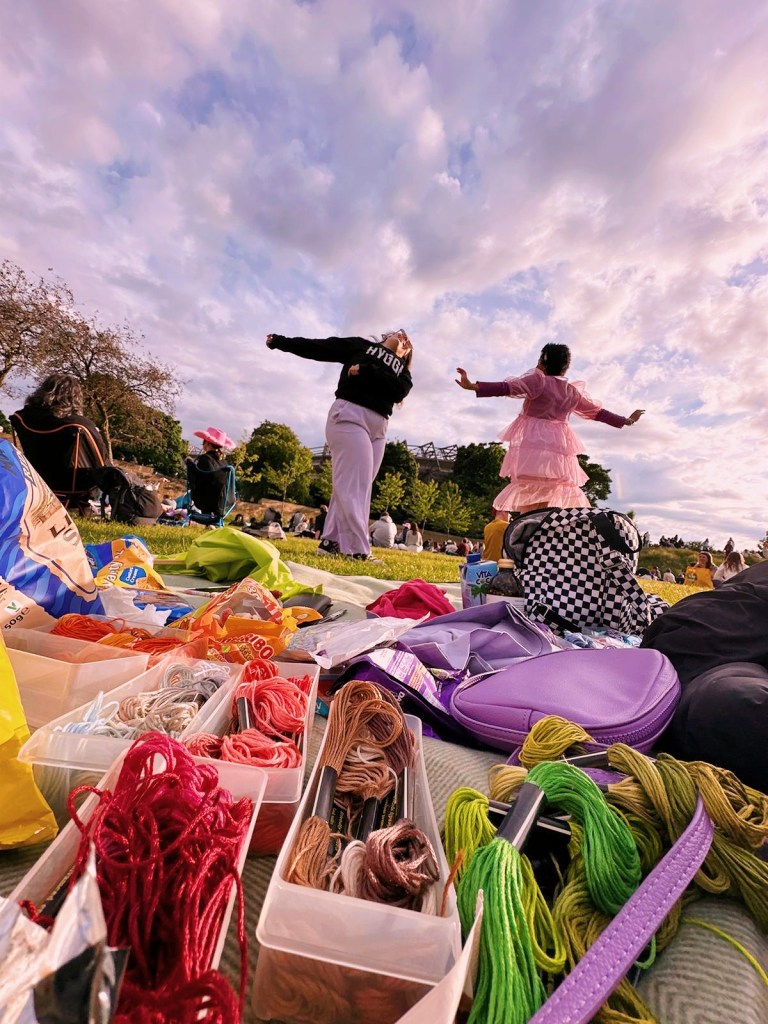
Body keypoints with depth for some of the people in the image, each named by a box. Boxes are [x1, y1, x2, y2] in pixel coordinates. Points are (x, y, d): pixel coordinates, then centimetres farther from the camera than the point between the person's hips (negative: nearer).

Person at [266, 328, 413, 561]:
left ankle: (331, 542, 5)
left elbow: (399, 390, 0)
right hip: (349, 414, -5)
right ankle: (358, 550, -18)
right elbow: (320, 347, 15)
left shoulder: (402, 370, 23)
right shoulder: (361, 345, 18)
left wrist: (366, 370, -8)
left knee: (354, 484, 0)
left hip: (378, 426, 5)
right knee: (354, 483, -15)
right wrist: (281, 341, 12)